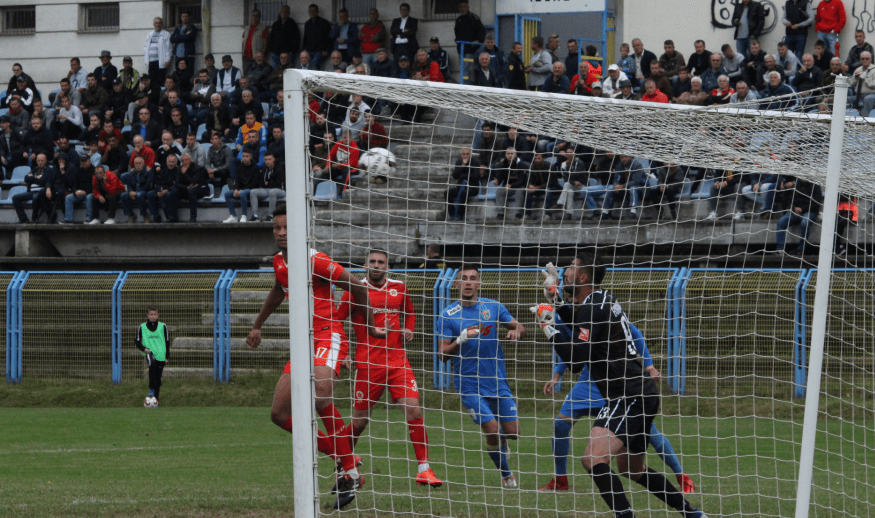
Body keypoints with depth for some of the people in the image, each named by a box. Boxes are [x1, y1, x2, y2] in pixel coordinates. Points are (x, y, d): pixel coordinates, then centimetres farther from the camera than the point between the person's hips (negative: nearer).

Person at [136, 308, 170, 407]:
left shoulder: (163, 327, 8)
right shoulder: (142, 327, 6)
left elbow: (167, 342, 12)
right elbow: (137, 342, 11)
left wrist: (167, 357, 7)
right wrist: (144, 349, -9)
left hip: (161, 355, 2)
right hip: (150, 353, -2)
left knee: (158, 378, 4)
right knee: (152, 364, -36)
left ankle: (156, 401, 13)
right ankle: (152, 390, -31)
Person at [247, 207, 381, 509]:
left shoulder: (315, 261, -12)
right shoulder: (279, 262, 11)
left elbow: (358, 288, -6)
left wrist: (369, 326, 4)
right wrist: (257, 326, 42)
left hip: (329, 336, -9)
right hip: (303, 342, 9)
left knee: (320, 393, -35)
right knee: (280, 414, 0)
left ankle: (350, 473, -26)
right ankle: (343, 457, 8)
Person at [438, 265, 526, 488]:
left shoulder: (494, 307, 2)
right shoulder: (448, 315, -5)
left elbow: (518, 327, 10)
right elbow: (443, 353, -7)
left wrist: (516, 330, -15)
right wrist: (461, 340, -26)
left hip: (497, 381, 3)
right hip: (469, 384, -3)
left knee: (512, 431, 1)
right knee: (492, 428, -15)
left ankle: (501, 444, 40)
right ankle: (506, 474, 10)